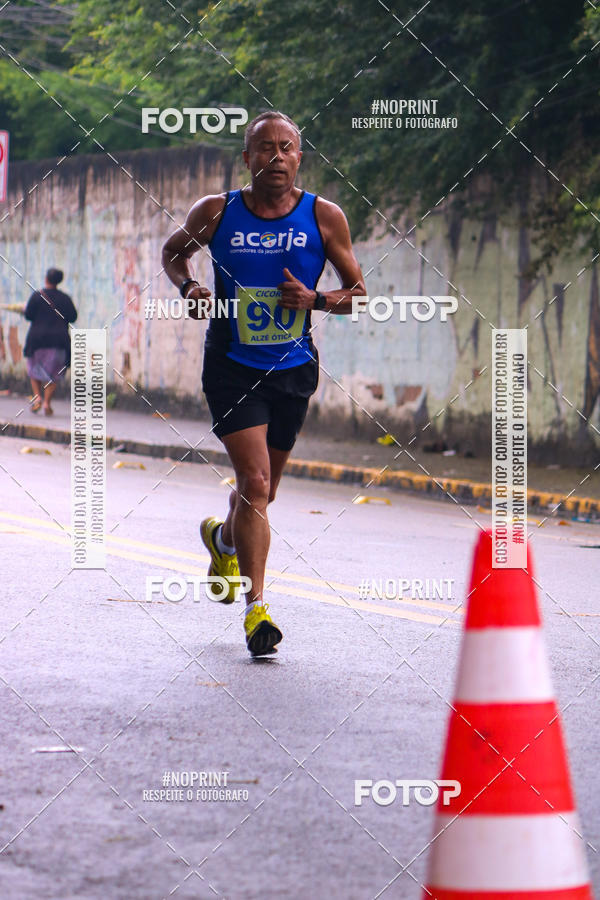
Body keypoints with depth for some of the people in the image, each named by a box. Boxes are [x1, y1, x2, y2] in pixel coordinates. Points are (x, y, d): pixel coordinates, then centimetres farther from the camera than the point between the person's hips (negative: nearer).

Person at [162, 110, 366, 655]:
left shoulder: (324, 217, -4)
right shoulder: (216, 213, -5)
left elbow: (359, 293, 4)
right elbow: (173, 252, 14)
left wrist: (314, 300, -16)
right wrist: (188, 287, -6)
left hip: (293, 369, 3)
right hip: (232, 366, -3)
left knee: (263, 489, 18)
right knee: (255, 483, -17)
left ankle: (224, 539, 53)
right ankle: (256, 610, -14)